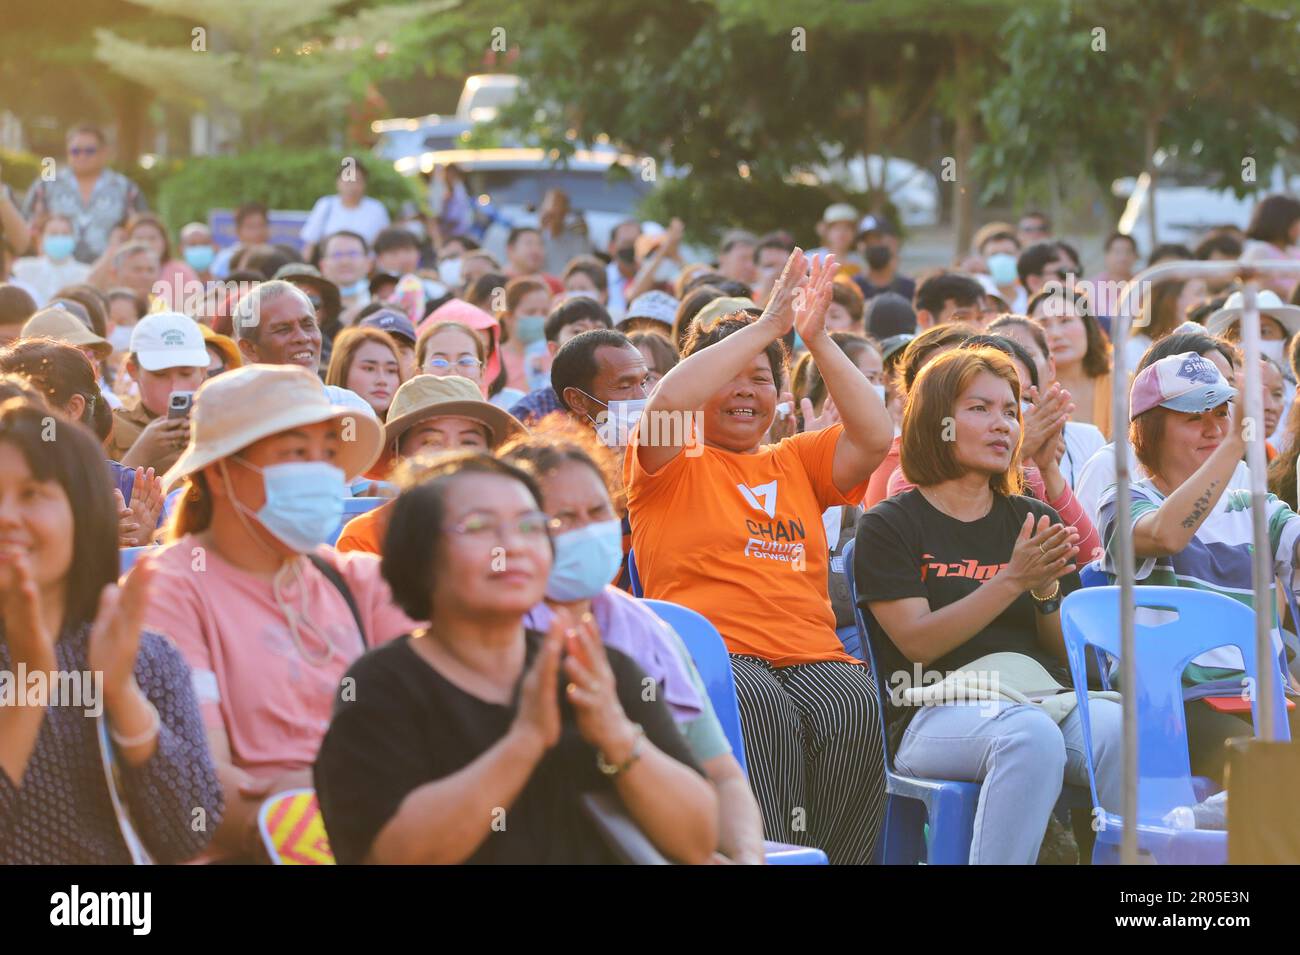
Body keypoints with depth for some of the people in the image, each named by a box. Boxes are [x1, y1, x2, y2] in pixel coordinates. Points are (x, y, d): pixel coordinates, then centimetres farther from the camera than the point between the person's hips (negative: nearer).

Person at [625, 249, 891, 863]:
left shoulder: (796, 463, 28)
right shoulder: (673, 466, 15)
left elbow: (874, 437, 12)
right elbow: (668, 404, -7)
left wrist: (817, 339, 5)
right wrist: (767, 325, -5)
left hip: (811, 652, 4)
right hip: (710, 649, -4)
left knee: (851, 708, -31)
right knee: (761, 708, -38)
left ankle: (831, 856, -26)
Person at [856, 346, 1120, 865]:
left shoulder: (1034, 521, 22)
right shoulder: (890, 526, 8)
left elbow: (1075, 655, 18)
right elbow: (918, 642, -5)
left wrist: (1046, 589, -3)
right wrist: (1013, 580, -11)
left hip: (1046, 699, 4)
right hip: (940, 712, -4)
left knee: (1119, 728, -32)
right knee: (1031, 736, -39)